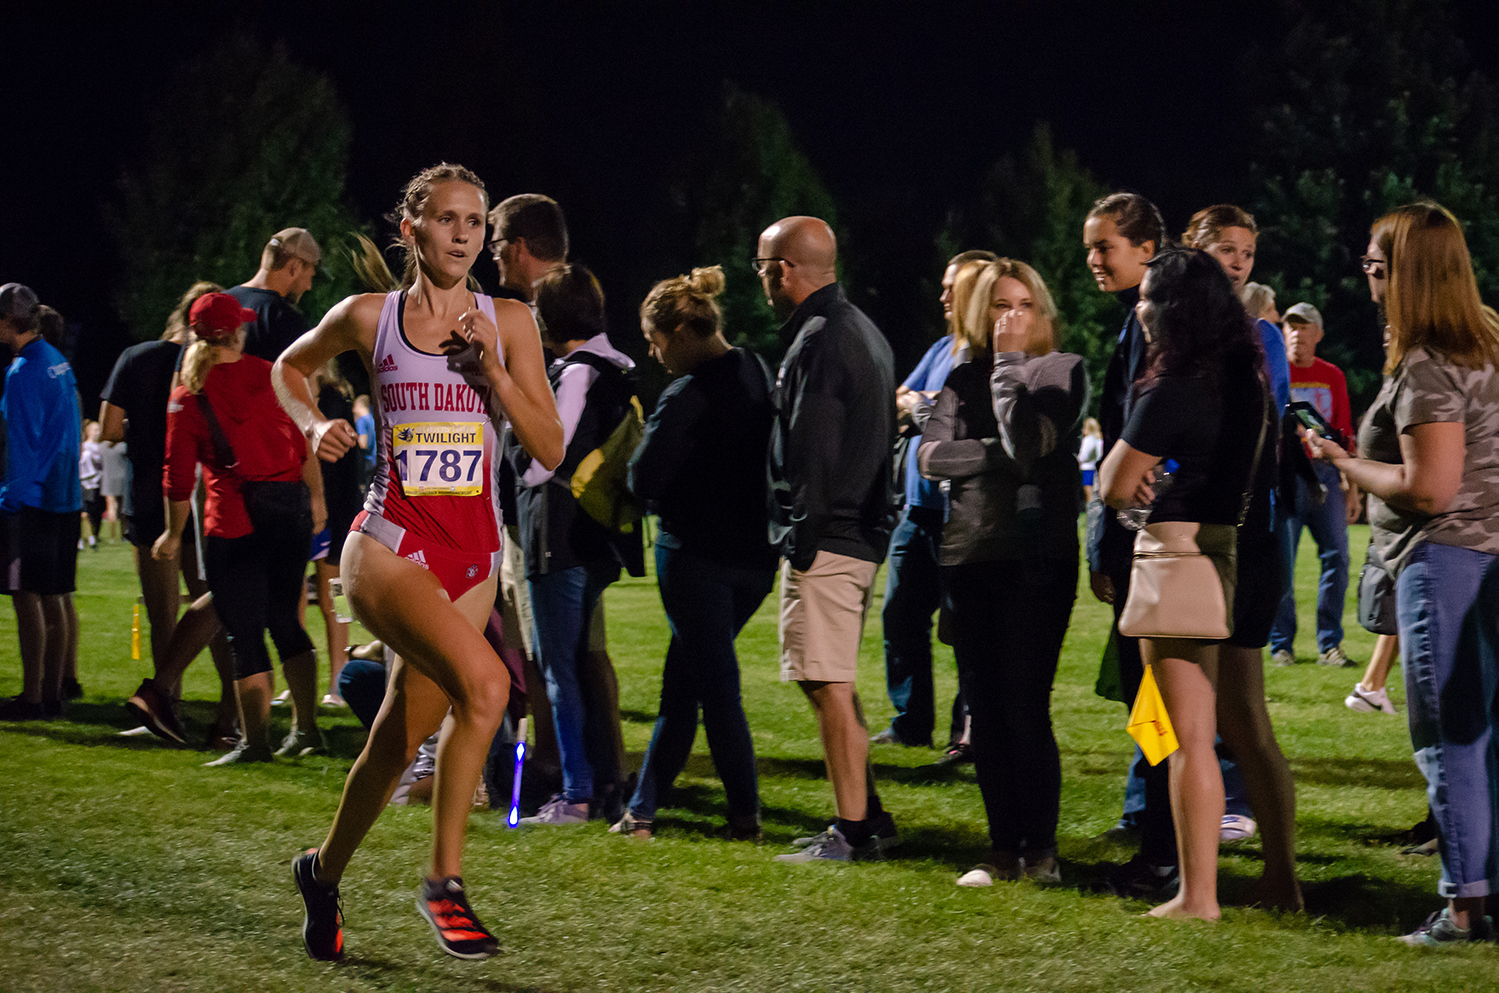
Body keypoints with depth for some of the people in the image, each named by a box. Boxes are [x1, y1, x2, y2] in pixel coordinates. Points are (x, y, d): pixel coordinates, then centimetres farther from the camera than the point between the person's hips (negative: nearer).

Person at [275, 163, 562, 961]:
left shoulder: (507, 323, 5)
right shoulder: (369, 317, 1)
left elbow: (549, 450, 0)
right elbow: (289, 367, 20)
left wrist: (490, 366, -11)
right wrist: (314, 425, 1)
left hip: (474, 553, 4)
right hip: (389, 544, -4)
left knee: (400, 742, 11)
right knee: (484, 684, -28)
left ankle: (325, 871, 37)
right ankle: (444, 880, -18)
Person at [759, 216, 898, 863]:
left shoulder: (818, 340, -15)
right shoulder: (861, 329, 18)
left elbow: (812, 450, -21)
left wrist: (803, 537, -17)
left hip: (825, 539, -11)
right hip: (862, 533, 11)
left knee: (828, 685, -7)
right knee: (835, 682, 17)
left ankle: (853, 831, -5)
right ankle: (866, 816, 23)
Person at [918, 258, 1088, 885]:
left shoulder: (1064, 371, 3)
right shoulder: (964, 378, 14)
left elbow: (1031, 443, -14)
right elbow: (930, 455, 2)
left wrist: (1008, 364, -8)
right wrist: (1000, 454, -7)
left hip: (1038, 556, -5)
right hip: (969, 556, 5)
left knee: (1025, 705, -9)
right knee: (984, 709, 5)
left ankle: (1040, 846, 1)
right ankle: (1004, 848, 12)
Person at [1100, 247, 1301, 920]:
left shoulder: (1173, 390, -16)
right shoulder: (1249, 380, 9)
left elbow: (1115, 487, -12)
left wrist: (1120, 451, 8)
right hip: (1241, 559, 8)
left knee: (1191, 735, -4)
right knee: (1250, 732, 13)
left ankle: (1197, 894, -1)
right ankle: (1283, 882, 17)